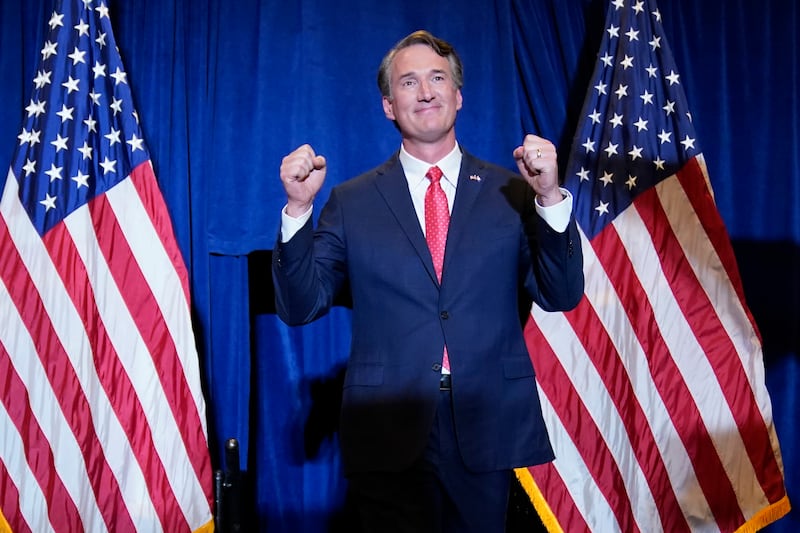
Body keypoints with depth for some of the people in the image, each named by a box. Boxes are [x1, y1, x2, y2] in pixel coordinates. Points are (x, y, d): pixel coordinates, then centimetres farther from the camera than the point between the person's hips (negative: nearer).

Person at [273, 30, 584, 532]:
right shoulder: (352, 202, 4)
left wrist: (550, 197, -16)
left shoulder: (511, 192, 4)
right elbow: (300, 307, 1)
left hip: (488, 428, 2)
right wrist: (298, 207, -12)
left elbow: (562, 297, -2)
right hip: (390, 435, -1)